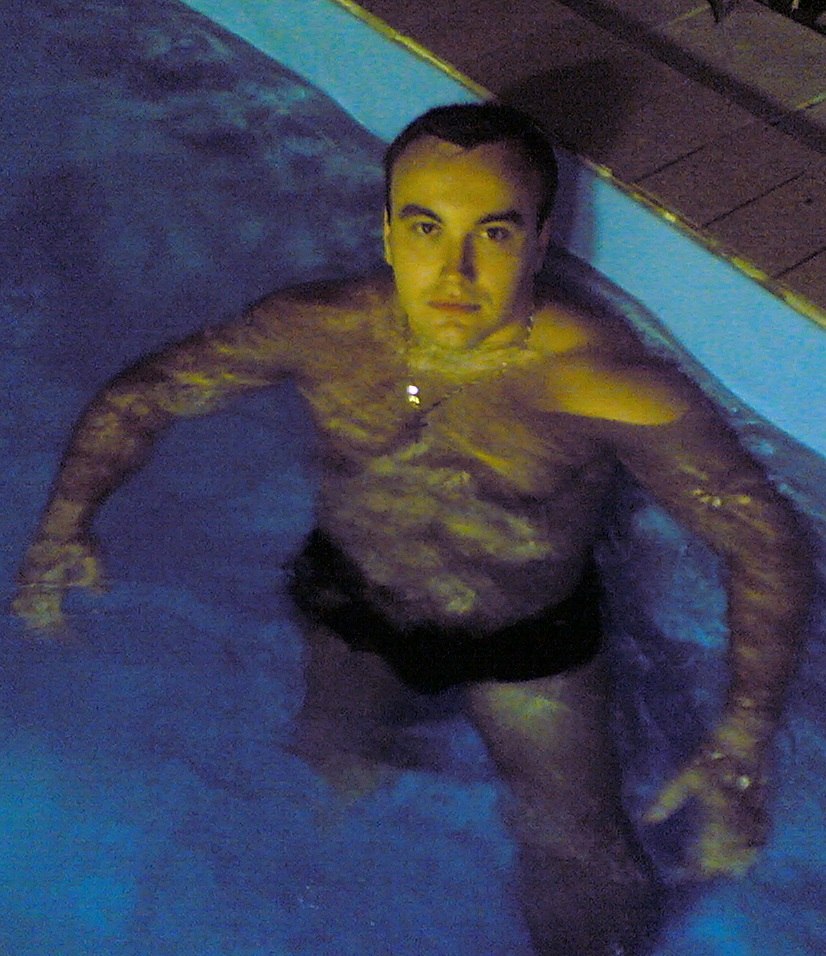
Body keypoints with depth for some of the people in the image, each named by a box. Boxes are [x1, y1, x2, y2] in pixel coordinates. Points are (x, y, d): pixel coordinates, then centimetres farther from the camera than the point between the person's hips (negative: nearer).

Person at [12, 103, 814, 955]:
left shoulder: (609, 388, -30)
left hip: (533, 646, -2)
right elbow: (143, 393, -8)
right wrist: (67, 517, -24)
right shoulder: (322, 329, -21)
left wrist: (740, 747, -36)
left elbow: (767, 542, -25)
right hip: (352, 610, 3)